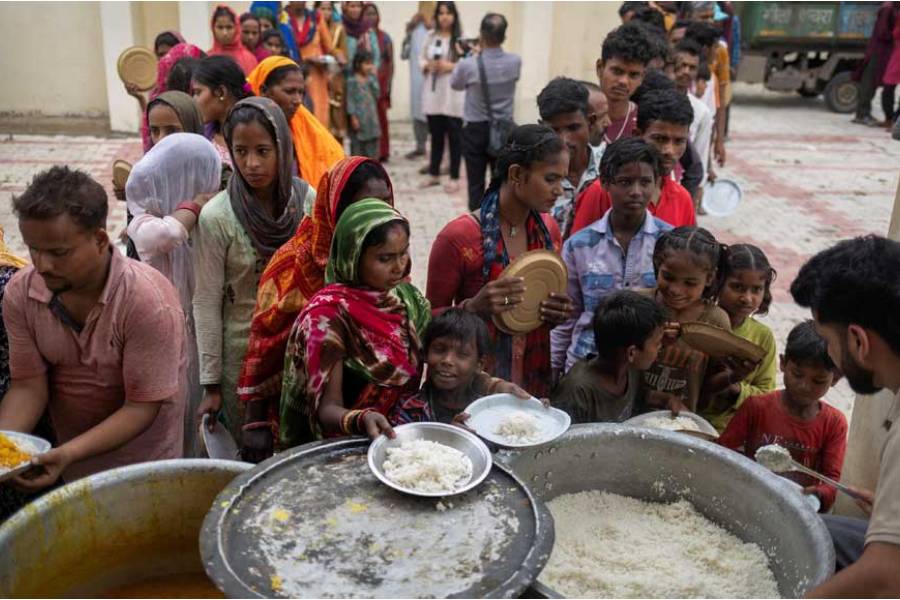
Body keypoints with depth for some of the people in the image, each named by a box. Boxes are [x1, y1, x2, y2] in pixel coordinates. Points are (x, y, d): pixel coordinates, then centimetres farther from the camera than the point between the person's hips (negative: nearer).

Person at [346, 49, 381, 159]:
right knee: (357, 144, 0)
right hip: (359, 118, -6)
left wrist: (373, 77, -2)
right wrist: (353, 117, -14)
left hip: (371, 118, 6)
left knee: (372, 143, 11)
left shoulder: (370, 79, 10)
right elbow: (350, 100, -9)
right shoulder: (352, 81, -7)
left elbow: (377, 94, -2)